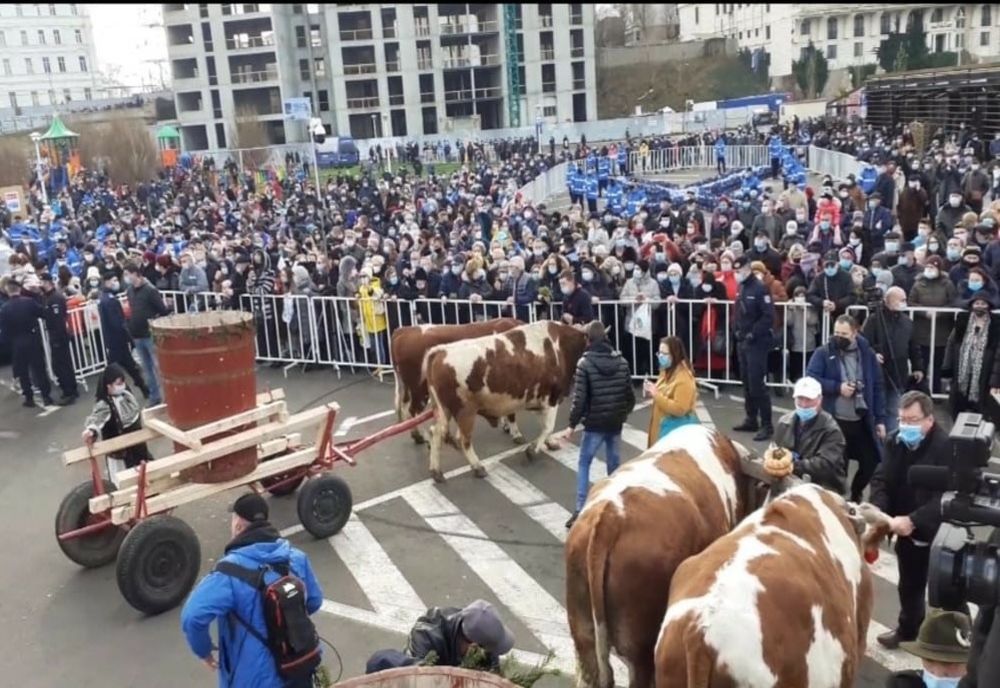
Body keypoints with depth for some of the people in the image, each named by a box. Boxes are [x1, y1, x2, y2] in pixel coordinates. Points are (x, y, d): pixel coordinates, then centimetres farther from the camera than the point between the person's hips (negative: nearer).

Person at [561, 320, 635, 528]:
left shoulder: (585, 363, -12)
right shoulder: (621, 362, 1)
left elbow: (579, 398, -15)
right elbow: (630, 395, 5)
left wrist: (572, 425, -8)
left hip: (594, 424, -4)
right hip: (615, 423, 4)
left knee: (583, 464, 6)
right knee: (614, 464, 17)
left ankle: (580, 510, 0)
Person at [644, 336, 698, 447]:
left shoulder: (684, 378, -21)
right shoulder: (666, 372, 8)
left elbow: (679, 409, -26)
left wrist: (656, 395, -25)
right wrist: (652, 393, 0)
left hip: (678, 429, -10)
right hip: (664, 426, 10)